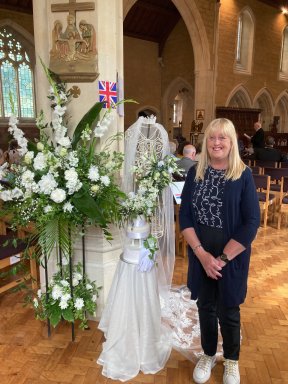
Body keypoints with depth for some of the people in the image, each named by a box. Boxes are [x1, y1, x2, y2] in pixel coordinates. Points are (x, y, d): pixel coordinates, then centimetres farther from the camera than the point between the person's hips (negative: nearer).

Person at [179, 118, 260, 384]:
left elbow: (252, 222, -13)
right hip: (200, 254, 2)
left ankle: (231, 361, 40)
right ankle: (208, 355, 42)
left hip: (232, 256, -2)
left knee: (228, 310, 13)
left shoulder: (243, 175, -9)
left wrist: (223, 258, -15)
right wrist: (201, 253, -14)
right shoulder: (195, 172, -2)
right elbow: (185, 216, -4)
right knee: (205, 306, 17)